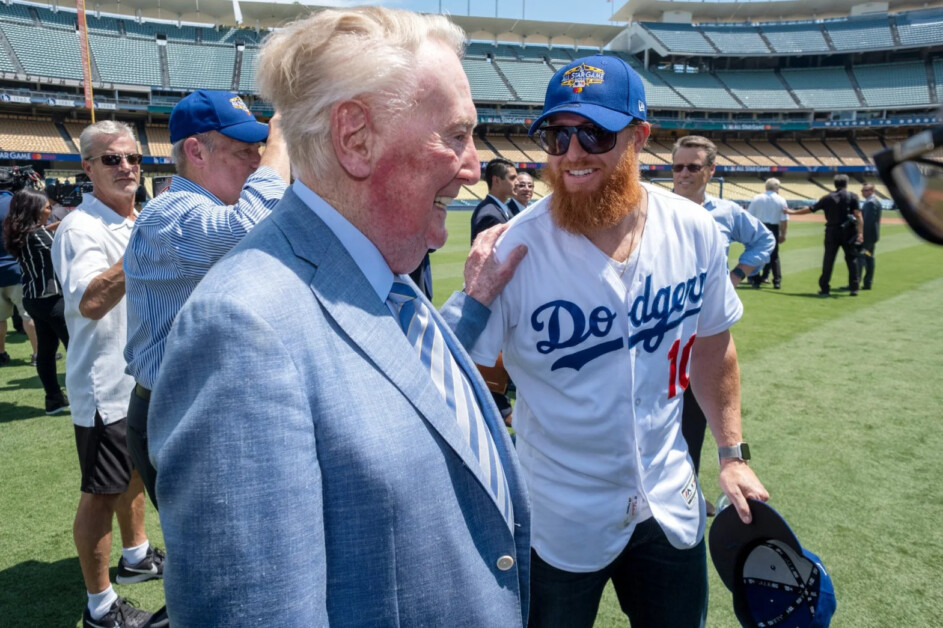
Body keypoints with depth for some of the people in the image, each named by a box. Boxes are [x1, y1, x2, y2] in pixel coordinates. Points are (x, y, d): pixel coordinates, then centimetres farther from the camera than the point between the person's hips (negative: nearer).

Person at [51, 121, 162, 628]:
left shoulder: (141, 225, 10)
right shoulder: (80, 229, -17)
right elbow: (90, 301, -35)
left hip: (142, 378, 9)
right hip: (106, 387, -9)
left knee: (134, 474, 23)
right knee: (102, 491, 3)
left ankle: (136, 556, 43)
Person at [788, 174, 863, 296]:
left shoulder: (828, 198, 4)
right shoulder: (852, 197, 0)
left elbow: (810, 209, 6)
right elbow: (858, 215, -9)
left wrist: (793, 212, 18)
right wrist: (860, 233, -10)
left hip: (832, 232, 1)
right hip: (848, 232, -1)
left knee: (828, 260, 6)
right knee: (852, 259, 8)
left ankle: (824, 288, 7)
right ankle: (854, 288, 6)